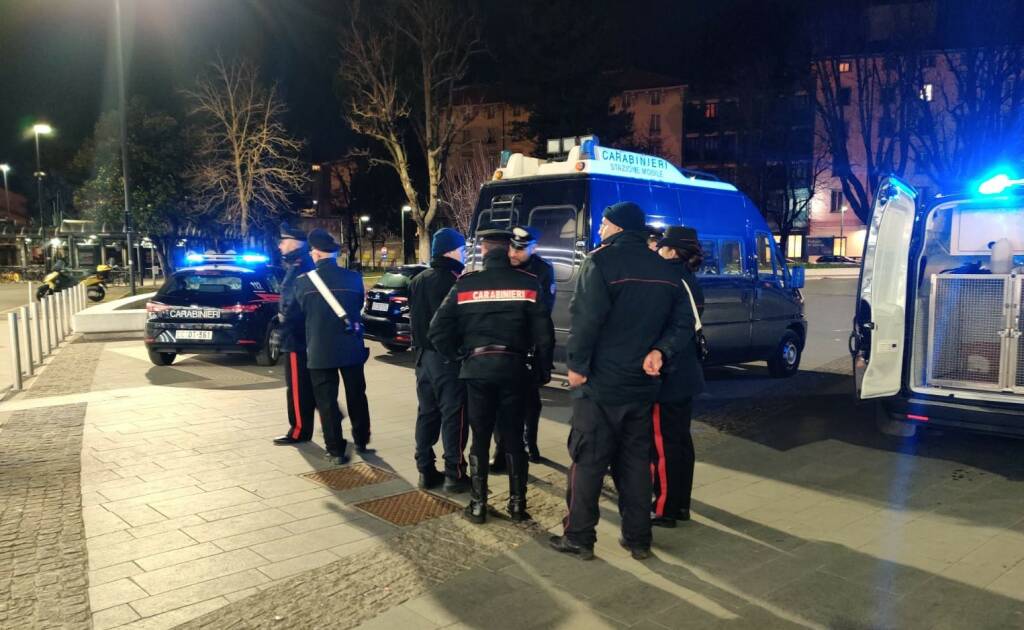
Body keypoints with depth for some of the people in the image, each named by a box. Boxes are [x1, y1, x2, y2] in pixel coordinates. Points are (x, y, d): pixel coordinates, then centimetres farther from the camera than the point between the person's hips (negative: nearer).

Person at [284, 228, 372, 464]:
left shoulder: (304, 281, -8)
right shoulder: (353, 278, -4)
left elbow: (293, 315, 3)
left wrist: (282, 318, 26)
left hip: (320, 351, -2)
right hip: (351, 348, 2)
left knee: (327, 401, 6)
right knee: (356, 396, 18)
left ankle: (336, 450, 6)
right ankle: (361, 441, 28)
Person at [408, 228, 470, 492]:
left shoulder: (417, 282, 11)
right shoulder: (454, 280, -14)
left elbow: (413, 318, 15)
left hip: (424, 355, 8)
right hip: (449, 357, -8)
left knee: (427, 413, 12)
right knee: (453, 415, -2)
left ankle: (426, 471, 16)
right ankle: (454, 474, 1)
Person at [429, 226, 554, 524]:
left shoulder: (465, 284, -2)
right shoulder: (528, 283, -2)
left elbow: (438, 331, -5)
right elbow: (543, 333, -3)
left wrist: (456, 357, 8)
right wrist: (543, 369, 9)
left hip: (477, 366, 0)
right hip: (513, 366, 0)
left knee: (480, 438, 10)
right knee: (513, 438, 11)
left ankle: (478, 504, 15)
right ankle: (517, 503, 15)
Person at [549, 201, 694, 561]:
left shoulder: (603, 259, -10)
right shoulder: (663, 269, 11)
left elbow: (585, 318, -20)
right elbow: (683, 321, 10)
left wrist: (576, 364, -12)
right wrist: (660, 350, -2)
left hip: (600, 383, -6)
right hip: (643, 384, 6)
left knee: (588, 461, 3)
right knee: (635, 461, 14)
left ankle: (579, 538, 11)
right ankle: (638, 539, 19)